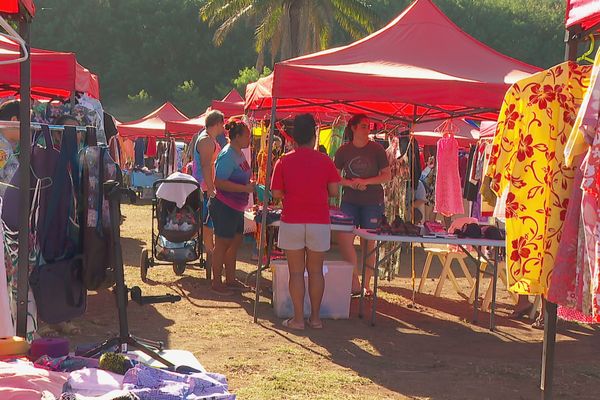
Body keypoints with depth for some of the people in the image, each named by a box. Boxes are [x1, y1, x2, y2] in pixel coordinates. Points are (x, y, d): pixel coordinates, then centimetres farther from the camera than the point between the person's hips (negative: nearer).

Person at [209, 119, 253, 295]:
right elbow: (219, 182, -27)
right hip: (223, 206, -10)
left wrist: (250, 185, 8)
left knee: (235, 242, 16)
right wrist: (245, 188, -26)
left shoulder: (239, 154, 10)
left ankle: (230, 279, 27)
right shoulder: (227, 156, -20)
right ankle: (216, 283, 9)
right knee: (222, 244, -1)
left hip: (235, 207, 10)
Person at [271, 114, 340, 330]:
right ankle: (315, 317, 13)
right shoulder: (324, 161, -1)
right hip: (319, 222, 1)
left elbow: (276, 193, -1)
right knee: (316, 271, 10)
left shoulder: (283, 162, -1)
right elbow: (334, 191, -2)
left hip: (292, 221, 0)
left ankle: (298, 318, 6)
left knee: (296, 272, 5)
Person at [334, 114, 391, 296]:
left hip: (372, 202, -1)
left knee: (368, 244, 2)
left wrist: (365, 181, -15)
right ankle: (354, 283, 1)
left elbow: (387, 175, -2)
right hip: (350, 201, 1)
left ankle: (366, 284, 13)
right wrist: (350, 183, -12)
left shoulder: (376, 149, -3)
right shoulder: (343, 150, 1)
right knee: (344, 238, -10)